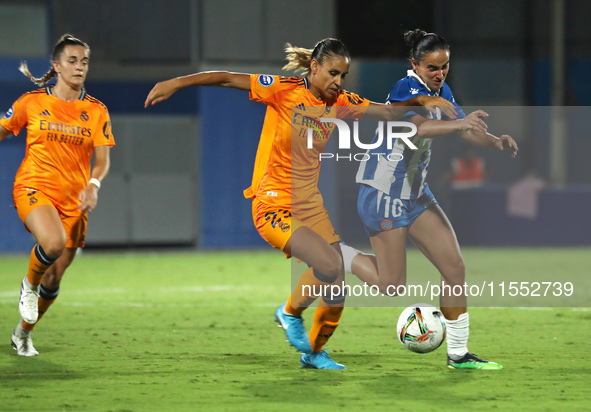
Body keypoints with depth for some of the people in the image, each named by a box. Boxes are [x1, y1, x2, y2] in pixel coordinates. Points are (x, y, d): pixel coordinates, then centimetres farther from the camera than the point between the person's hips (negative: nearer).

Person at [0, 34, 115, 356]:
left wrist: (93, 185, -24)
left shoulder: (96, 111, 2)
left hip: (73, 201, 3)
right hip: (33, 188, -3)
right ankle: (29, 284, -1)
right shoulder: (32, 102, -2)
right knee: (54, 242, -34)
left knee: (54, 280, 7)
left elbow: (102, 161, -3)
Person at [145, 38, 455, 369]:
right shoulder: (285, 91, -12)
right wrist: (177, 83, -18)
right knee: (329, 266, -25)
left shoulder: (341, 104, 4)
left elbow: (389, 112, 9)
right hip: (274, 207, -6)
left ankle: (314, 352, 29)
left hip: (313, 206, 6)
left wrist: (420, 101, -7)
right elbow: (228, 79, -12)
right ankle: (290, 312, 4)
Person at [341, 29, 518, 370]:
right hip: (384, 193, -8)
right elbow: (419, 126, -41)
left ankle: (458, 354, 8)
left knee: (455, 268, 1)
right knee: (392, 286, -5)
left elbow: (467, 131, 10)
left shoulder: (441, 91, 5)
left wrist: (495, 141, -12)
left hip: (415, 191, 8)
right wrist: (458, 123, -59)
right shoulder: (406, 90, -21)